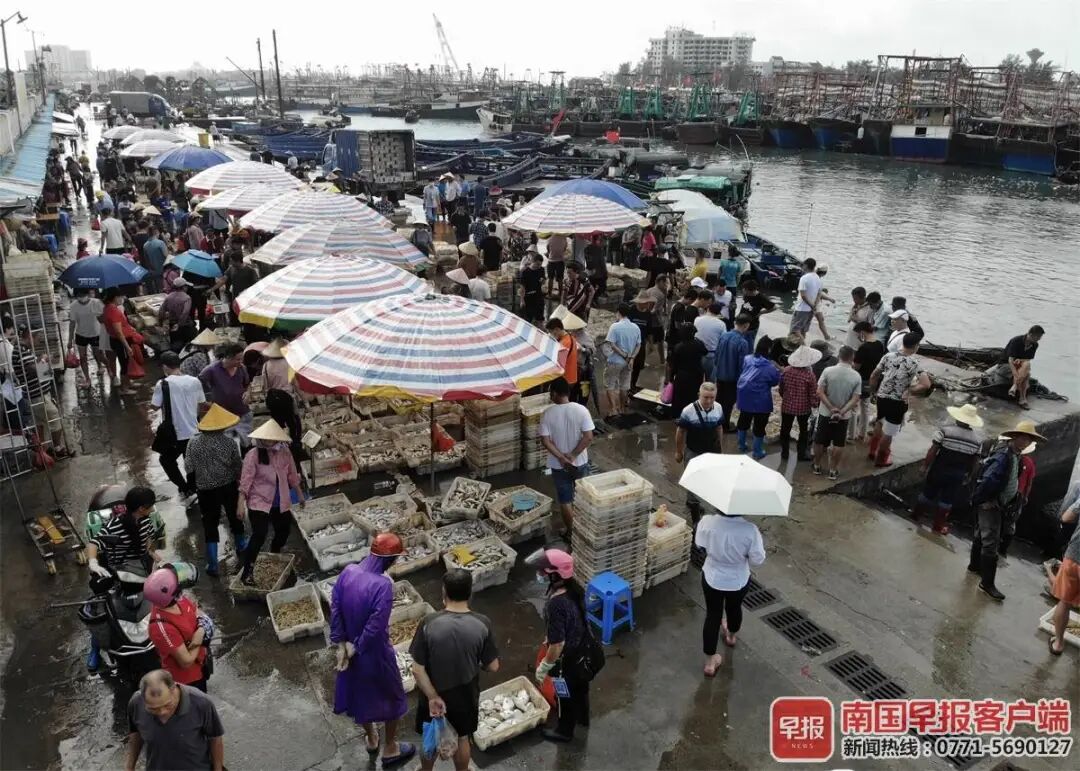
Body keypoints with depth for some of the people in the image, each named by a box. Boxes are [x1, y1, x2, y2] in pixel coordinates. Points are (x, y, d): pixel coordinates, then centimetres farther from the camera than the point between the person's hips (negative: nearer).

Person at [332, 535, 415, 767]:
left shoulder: (348, 571, -11)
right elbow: (376, 626, -28)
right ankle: (390, 749, 34)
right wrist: (356, 648, -13)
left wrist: (341, 643, -2)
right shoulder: (383, 585, -30)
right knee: (391, 697, 17)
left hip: (350, 646, 6)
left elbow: (335, 608, -6)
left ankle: (371, 740, 48)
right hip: (374, 652, -6)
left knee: (360, 692, 27)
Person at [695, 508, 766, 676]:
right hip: (738, 581, 0)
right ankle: (731, 636, 61)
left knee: (713, 615, 21)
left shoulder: (707, 521, -26)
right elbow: (757, 560, -17)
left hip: (712, 579, 0)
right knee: (734, 608, 30)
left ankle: (710, 662, 31)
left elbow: (699, 544, -6)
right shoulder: (750, 530, -32)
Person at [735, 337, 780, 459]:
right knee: (759, 425, 10)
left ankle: (741, 445, 39)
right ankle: (757, 452, 20)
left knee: (743, 421, 23)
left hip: (745, 397, 5)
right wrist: (778, 371, 10)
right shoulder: (770, 367, -21)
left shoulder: (747, 359, -8)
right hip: (761, 401, -5)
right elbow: (775, 381, -7)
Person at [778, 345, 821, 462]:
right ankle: (802, 454, 26)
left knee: (785, 429, 17)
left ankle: (784, 453, 27)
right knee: (804, 430, 18)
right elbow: (813, 394, -13)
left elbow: (781, 389, 1)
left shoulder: (786, 370, -11)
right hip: (803, 408, -2)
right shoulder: (809, 375, -20)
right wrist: (814, 404, 5)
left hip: (787, 406, 2)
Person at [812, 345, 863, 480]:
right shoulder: (857, 376, -10)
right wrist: (842, 411, -16)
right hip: (844, 416, 0)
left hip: (825, 413, 0)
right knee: (838, 444, 13)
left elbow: (820, 392, -16)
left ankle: (817, 466, 29)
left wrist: (831, 408, -15)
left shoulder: (828, 371, -14)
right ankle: (833, 471, 19)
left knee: (820, 441, 16)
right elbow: (855, 399, -13)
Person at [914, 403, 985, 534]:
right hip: (958, 475, 1)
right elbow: (975, 461, 0)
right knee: (947, 501, 13)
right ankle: (939, 525, 22)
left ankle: (916, 515, 33)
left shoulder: (945, 431, -16)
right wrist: (969, 476, 11)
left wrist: (925, 465, -3)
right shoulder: (978, 439, -7)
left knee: (928, 494, 17)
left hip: (939, 470, -1)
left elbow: (932, 451, -14)